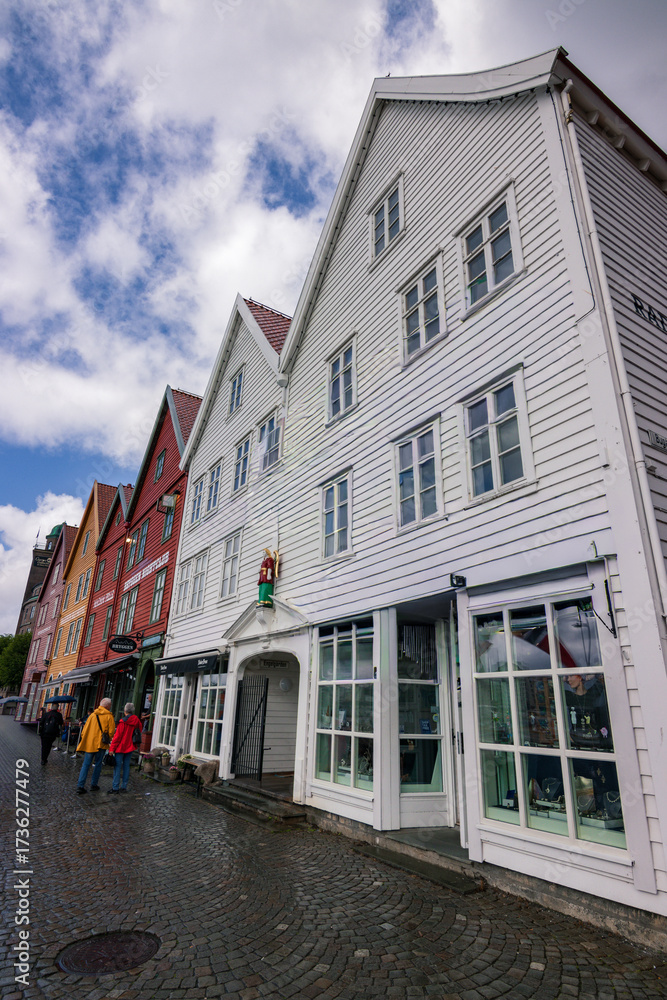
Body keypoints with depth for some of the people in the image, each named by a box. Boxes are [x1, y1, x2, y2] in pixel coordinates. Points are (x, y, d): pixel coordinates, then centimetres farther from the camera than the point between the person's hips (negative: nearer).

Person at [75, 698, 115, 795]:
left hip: (89, 743, 3)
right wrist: (107, 739, 14)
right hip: (101, 744, -3)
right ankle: (94, 785, 16)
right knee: (98, 765, 10)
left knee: (86, 765, 6)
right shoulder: (109, 716, -5)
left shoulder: (92, 715, 5)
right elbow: (111, 732, -5)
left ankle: (80, 786, -1)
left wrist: (84, 741, 17)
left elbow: (85, 730, 8)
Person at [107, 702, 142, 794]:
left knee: (117, 767, 0)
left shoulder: (123, 722, -16)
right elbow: (139, 733, 14)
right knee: (126, 766, 12)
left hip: (121, 747, -6)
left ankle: (115, 788, 1)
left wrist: (112, 748, -9)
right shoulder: (137, 722, 2)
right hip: (130, 748, 6)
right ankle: (124, 787, 15)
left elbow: (117, 736, -15)